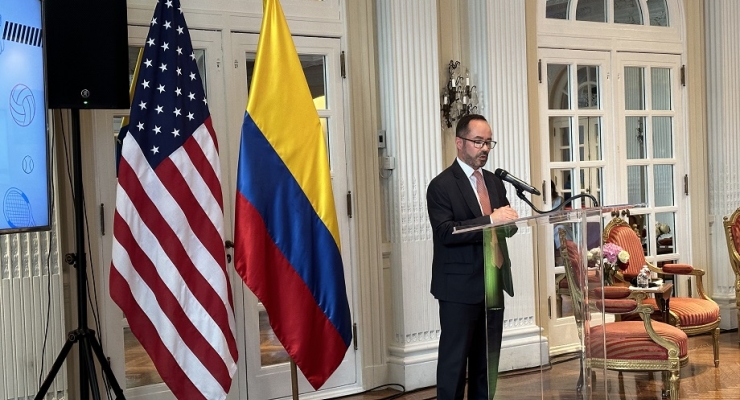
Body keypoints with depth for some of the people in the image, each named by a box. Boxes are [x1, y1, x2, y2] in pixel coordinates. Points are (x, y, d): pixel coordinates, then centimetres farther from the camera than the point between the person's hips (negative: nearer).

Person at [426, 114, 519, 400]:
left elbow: (508, 226, 11)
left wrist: (508, 218, -12)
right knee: (454, 359, 0)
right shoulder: (441, 186, -9)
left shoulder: (495, 182, 14)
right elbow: (446, 232, -20)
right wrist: (490, 220, -26)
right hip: (460, 286, -7)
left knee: (488, 358, 13)